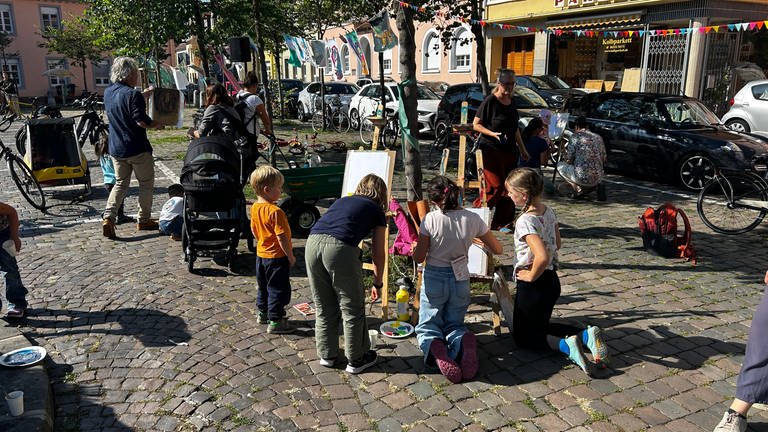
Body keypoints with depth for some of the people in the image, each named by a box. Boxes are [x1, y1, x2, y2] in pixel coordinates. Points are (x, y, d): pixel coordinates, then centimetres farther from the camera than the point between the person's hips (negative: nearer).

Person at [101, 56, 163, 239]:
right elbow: (141, 121, -23)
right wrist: (156, 124, -5)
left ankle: (108, 217, 0)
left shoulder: (108, 92, 7)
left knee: (121, 183, 16)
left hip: (116, 148, 7)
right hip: (137, 148, -7)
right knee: (146, 183, 10)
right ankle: (144, 220, 16)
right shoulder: (133, 94, -17)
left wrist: (143, 94, 25)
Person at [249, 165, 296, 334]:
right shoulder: (275, 211, -26)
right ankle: (275, 322, 10)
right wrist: (291, 256, -15)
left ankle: (263, 313, 37)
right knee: (278, 289, 3)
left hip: (261, 253, 9)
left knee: (263, 286, 22)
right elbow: (282, 238, -25)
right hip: (277, 257, -9)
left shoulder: (255, 207, 0)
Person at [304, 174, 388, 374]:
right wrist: (377, 283, 37)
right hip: (340, 248, -5)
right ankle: (356, 360, 27)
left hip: (312, 243, 5)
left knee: (324, 308, 21)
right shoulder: (376, 211, 19)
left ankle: (327, 355, 35)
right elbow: (378, 254, 21)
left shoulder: (342, 200, 32)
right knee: (352, 309, 14)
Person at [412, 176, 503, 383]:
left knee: (427, 327, 15)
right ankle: (464, 341, -16)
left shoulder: (431, 219, -17)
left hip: (434, 279, -2)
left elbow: (419, 257, -9)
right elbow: (498, 249, 4)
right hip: (460, 280, 3)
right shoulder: (473, 219, -8)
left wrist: (414, 247, 12)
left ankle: (435, 348, -22)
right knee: (454, 324, 21)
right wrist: (480, 241, 22)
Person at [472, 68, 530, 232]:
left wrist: (522, 149, 24)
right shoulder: (490, 101, -7)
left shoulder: (511, 102, 14)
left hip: (509, 151, 7)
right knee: (496, 187, -12)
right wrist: (493, 134, -21)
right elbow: (476, 124, -7)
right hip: (491, 150, -7)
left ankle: (501, 223, 13)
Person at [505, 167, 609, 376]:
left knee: (522, 336, 12)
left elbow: (542, 257, -36)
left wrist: (531, 276, -20)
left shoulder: (525, 221, -25)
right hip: (552, 279, 8)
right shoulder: (549, 212, 1)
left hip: (534, 284, -8)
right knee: (541, 326, 28)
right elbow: (556, 245, 15)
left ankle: (565, 345, -12)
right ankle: (586, 334, 6)